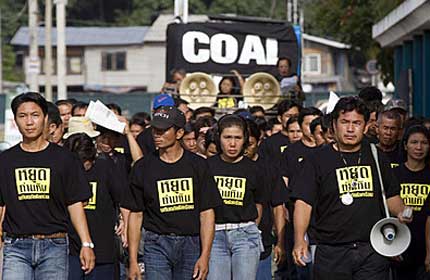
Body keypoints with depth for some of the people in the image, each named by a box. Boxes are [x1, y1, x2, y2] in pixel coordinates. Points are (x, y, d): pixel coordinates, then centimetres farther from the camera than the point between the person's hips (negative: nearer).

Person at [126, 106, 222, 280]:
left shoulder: (197, 165, 4)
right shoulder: (143, 167, 4)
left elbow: (207, 213, 1)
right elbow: (135, 215, 6)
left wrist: (204, 256, -7)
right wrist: (133, 261, 0)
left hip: (191, 245, 1)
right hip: (157, 244, -1)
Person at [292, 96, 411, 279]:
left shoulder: (376, 157, 12)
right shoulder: (318, 160, 1)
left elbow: (391, 196, 22)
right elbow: (304, 202, -5)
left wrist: (400, 212, -1)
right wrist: (299, 240, -18)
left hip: (372, 251, 2)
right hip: (332, 254, -2)